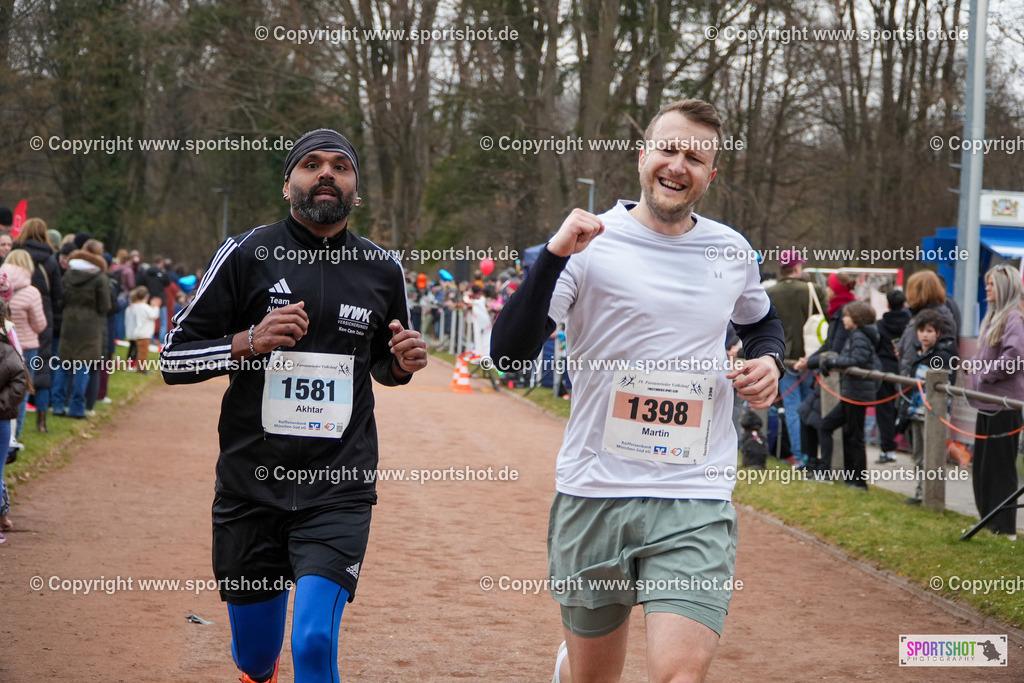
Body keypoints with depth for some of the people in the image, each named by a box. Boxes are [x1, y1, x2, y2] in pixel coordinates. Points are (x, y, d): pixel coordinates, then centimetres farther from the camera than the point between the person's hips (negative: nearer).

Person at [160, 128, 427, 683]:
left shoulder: (382, 272, 6)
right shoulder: (246, 255, -1)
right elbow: (173, 359, -1)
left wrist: (404, 363, -1)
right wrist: (249, 341, -18)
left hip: (339, 491, 0)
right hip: (251, 486, 0)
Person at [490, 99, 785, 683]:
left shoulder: (732, 251, 7)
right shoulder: (592, 244, -4)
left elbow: (762, 322, 29)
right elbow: (509, 351, -14)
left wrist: (769, 360, 6)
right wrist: (555, 256, -25)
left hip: (695, 503, 1)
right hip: (593, 493, -1)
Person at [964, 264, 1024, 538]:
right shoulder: (993, 316, 16)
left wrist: (986, 374, -18)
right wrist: (974, 375, 9)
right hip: (988, 402, 9)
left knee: (999, 466, -5)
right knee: (982, 464, 13)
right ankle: (988, 521, 22)